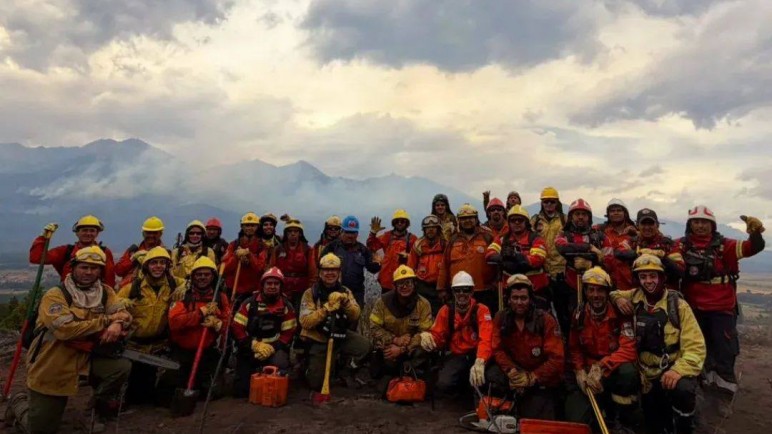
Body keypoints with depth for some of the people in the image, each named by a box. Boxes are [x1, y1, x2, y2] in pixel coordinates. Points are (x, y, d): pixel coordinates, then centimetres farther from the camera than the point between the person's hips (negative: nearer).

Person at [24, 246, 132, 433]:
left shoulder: (105, 292, 2)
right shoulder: (55, 295, -15)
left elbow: (123, 313, -10)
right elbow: (65, 330, -29)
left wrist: (117, 325, -35)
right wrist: (107, 320, -27)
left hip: (85, 358, 4)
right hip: (51, 366, -3)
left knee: (122, 366, -23)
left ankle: (101, 407, 6)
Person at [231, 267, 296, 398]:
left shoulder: (286, 306, -1)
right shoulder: (250, 303, -2)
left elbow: (288, 334, -4)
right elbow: (236, 328, -5)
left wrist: (272, 348, -19)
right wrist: (254, 345, -16)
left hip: (274, 348, 0)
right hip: (250, 349, 1)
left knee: (280, 364, -33)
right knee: (241, 390, -5)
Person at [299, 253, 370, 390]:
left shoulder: (345, 291, 1)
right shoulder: (311, 293, -9)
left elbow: (355, 316, -12)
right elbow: (305, 322, -20)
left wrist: (345, 301, -29)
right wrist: (326, 309, -30)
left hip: (341, 336, 2)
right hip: (318, 341, -2)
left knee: (364, 345, -24)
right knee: (316, 383, -2)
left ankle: (347, 372, 4)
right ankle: (309, 365, 33)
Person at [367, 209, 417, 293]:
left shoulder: (412, 239, 2)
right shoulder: (387, 236, 7)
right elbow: (372, 247, -1)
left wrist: (407, 256, -21)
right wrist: (373, 233, -14)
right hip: (387, 280, 2)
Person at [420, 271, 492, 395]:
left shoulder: (481, 310, -7)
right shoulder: (446, 310, 3)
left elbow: (486, 339, -23)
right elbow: (438, 335, 3)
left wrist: (479, 362, -43)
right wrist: (428, 336, -26)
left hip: (476, 355, -1)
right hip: (456, 355, 2)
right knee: (444, 385, -26)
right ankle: (462, 384, 12)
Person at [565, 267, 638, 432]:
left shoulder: (620, 313, -13)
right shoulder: (579, 315, -1)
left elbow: (629, 350, -22)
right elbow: (574, 348, 9)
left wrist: (601, 368, -31)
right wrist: (580, 372, -8)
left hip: (615, 371, -2)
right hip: (589, 374, 2)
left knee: (628, 372, -38)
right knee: (576, 418, -16)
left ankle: (622, 422, -11)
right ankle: (605, 405, 18)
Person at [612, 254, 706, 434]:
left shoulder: (678, 305, -12)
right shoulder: (635, 298, -2)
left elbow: (695, 346, -17)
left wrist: (679, 370, -33)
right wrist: (617, 298, -8)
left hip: (675, 369, -3)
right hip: (649, 375, 4)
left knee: (682, 390, -37)